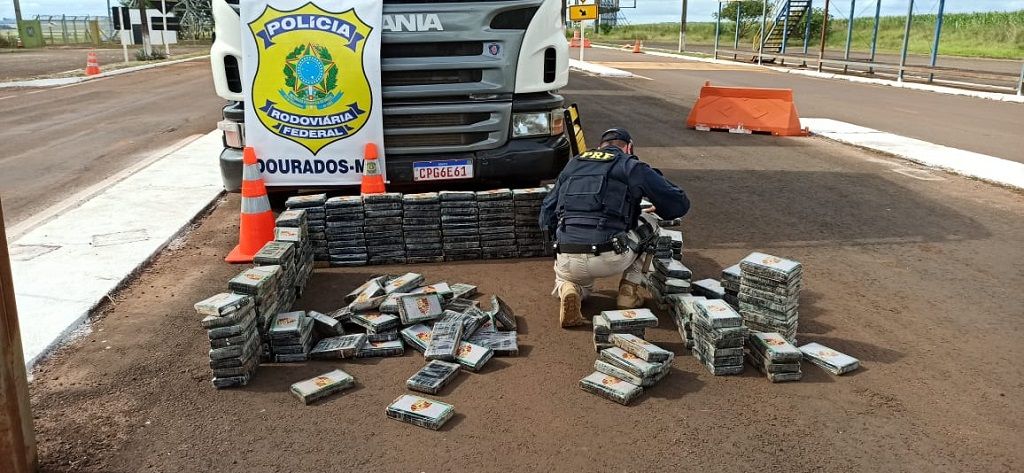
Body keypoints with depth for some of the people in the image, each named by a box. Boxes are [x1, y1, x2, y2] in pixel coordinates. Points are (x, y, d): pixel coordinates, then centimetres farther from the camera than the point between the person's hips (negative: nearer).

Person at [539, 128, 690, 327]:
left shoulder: (572, 165, 20)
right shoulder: (632, 167, 8)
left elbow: (546, 216, 19)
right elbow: (679, 204, 10)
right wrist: (657, 211, 30)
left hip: (567, 262, 3)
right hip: (610, 259, -3)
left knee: (565, 279, 39)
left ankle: (568, 289, 2)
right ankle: (629, 291, 20)